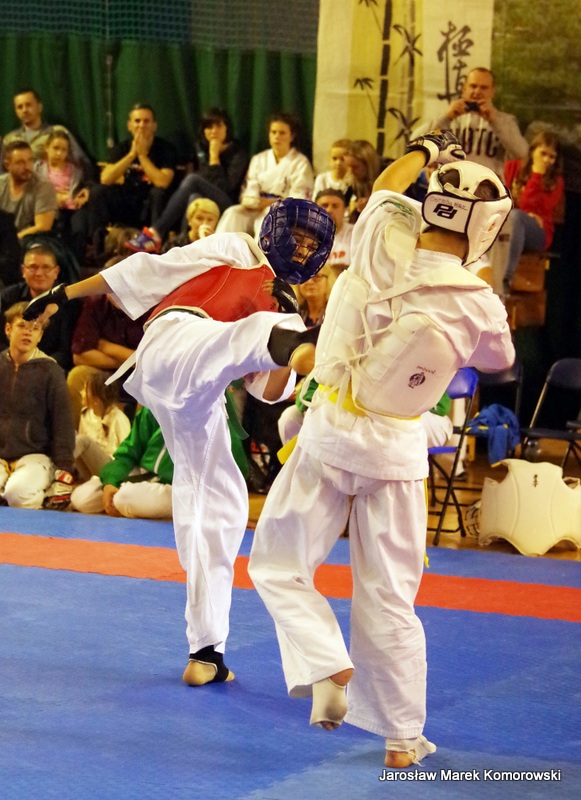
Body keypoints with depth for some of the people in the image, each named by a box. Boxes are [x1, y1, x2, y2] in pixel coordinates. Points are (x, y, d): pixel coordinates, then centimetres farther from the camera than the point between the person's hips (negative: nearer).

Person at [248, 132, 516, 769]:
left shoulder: (388, 250, -18)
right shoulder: (480, 306, -14)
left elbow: (388, 186, 5)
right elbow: (499, 359, 10)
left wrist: (425, 151, 24)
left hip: (334, 431, -1)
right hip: (401, 448, 1)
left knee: (279, 563, 13)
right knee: (388, 594, 11)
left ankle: (329, 667, -9)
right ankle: (402, 736, 16)